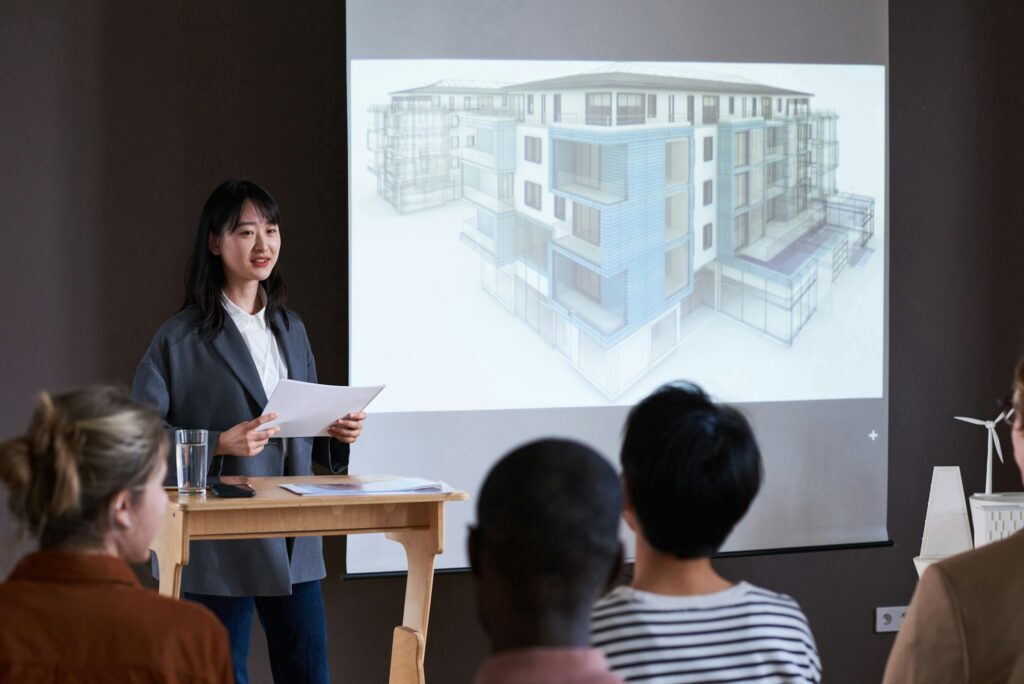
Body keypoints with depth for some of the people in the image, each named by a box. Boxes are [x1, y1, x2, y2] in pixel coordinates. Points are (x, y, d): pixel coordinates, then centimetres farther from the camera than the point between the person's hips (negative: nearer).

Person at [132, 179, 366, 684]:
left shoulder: (290, 329, 14)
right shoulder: (181, 338, -6)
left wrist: (337, 433, 0)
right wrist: (220, 445, -21)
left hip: (293, 543, 5)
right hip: (218, 545, -5)